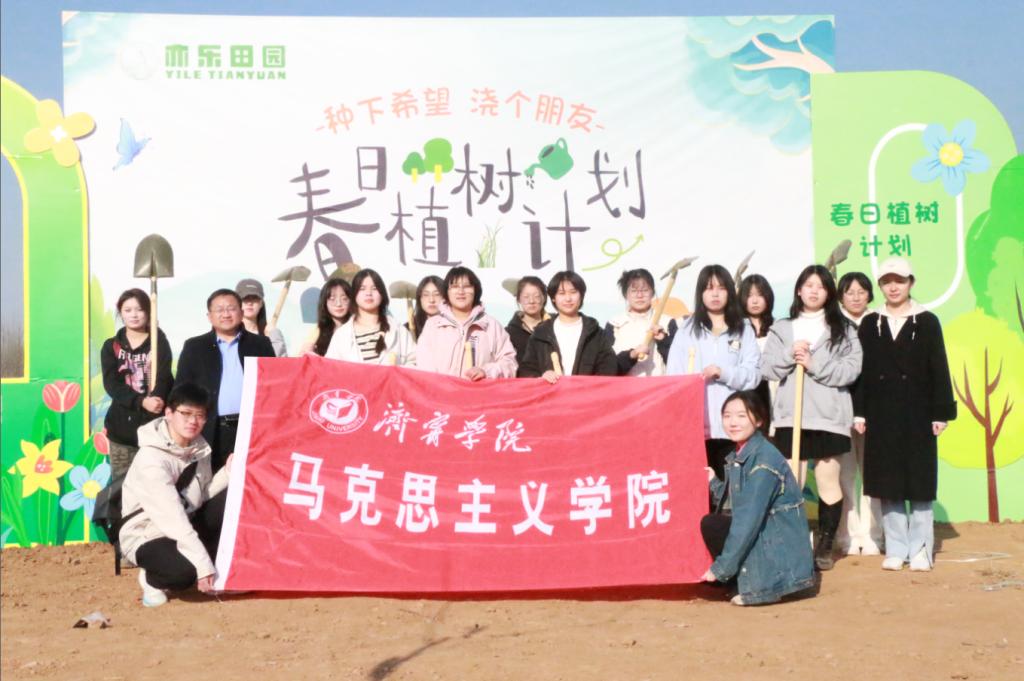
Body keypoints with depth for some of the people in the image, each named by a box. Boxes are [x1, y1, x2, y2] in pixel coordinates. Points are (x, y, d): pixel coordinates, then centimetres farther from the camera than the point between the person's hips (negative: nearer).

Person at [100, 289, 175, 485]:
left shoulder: (159, 341, 8)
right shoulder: (111, 346, 10)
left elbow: (163, 378, -6)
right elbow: (111, 384, -3)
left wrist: (153, 401, -26)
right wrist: (141, 401, -20)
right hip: (123, 425, 1)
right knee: (121, 483, -1)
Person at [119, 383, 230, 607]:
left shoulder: (198, 446, -1)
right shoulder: (151, 459, -26)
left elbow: (201, 497, -2)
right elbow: (172, 517, -31)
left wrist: (228, 472, -18)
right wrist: (203, 565, -33)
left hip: (185, 528, 7)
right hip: (147, 537, -7)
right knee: (186, 570, -36)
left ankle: (216, 570, 0)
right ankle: (151, 579, 0)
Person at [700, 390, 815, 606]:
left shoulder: (764, 459, -20)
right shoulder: (738, 455, 7)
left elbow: (749, 518, -23)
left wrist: (721, 567, -20)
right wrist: (713, 483, 0)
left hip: (780, 545, -8)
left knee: (713, 525, -17)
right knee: (709, 523, 1)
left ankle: (762, 587, -8)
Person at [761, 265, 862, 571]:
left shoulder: (843, 329, 6)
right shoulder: (781, 329, 12)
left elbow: (851, 369, -5)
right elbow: (766, 367, 4)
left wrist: (814, 364, -13)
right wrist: (789, 354, -12)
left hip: (829, 417, -1)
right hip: (790, 416, 2)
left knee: (828, 482, 4)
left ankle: (824, 547, 14)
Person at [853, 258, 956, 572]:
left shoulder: (927, 322, 2)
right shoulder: (870, 324, 6)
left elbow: (939, 369, 0)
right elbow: (861, 370, 5)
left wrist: (941, 413, -5)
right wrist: (859, 412, -1)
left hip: (917, 415, -2)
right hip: (881, 416, 2)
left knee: (920, 483, 1)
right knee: (887, 484, 3)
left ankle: (920, 549, 10)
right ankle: (896, 549, 11)